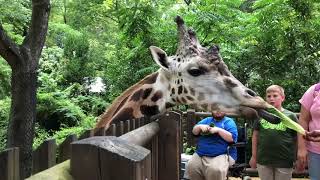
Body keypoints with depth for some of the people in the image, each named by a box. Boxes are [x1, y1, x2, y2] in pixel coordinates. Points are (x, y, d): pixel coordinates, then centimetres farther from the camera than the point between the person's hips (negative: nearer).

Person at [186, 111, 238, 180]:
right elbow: (194, 131, 13)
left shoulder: (229, 121, 5)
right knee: (191, 168, -19)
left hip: (222, 155, -4)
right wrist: (200, 126, -8)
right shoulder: (207, 120, 19)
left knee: (215, 170, -32)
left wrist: (218, 130, -16)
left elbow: (232, 138, -9)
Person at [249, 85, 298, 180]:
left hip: (284, 161, -1)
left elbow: (297, 138, 2)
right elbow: (255, 136, 9)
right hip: (263, 161, 2)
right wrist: (254, 156, 8)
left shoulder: (290, 116, -1)